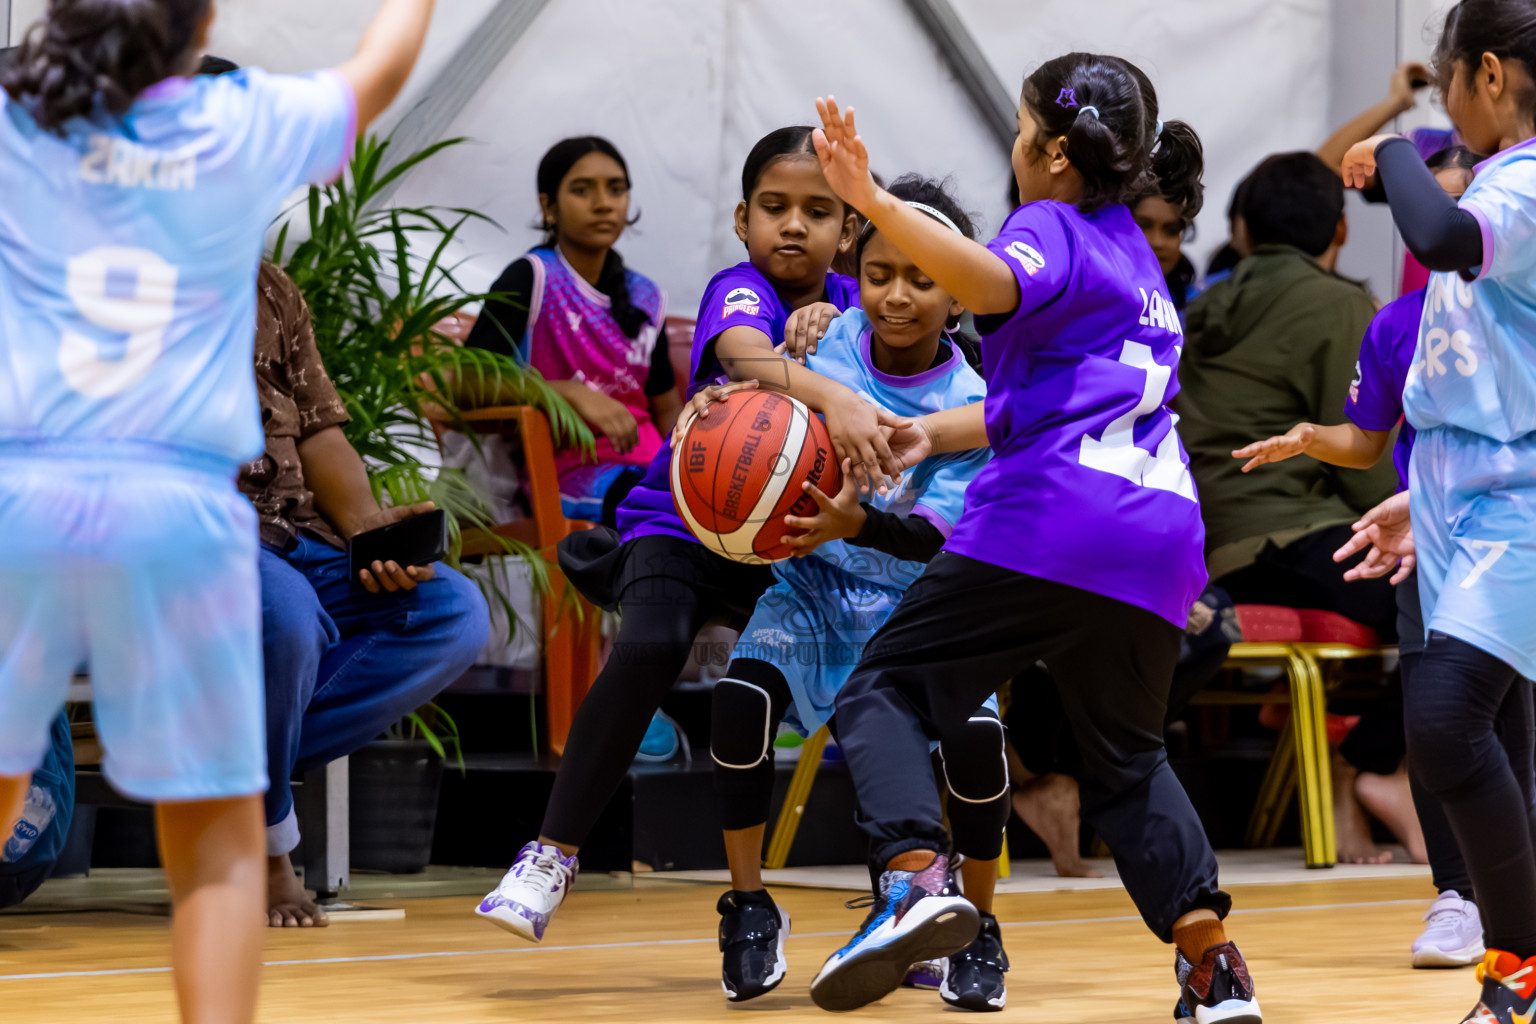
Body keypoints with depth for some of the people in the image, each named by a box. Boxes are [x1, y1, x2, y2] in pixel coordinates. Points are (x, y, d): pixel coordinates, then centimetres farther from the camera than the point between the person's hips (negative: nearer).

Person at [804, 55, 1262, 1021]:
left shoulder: (1055, 229, 3)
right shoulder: (1133, 253, 29)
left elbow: (992, 284, -23)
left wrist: (874, 200, -34)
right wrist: (935, 433, 23)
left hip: (1051, 518, -8)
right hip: (1161, 536, 8)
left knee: (886, 690, 2)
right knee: (1128, 755, 23)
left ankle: (918, 878, -22)